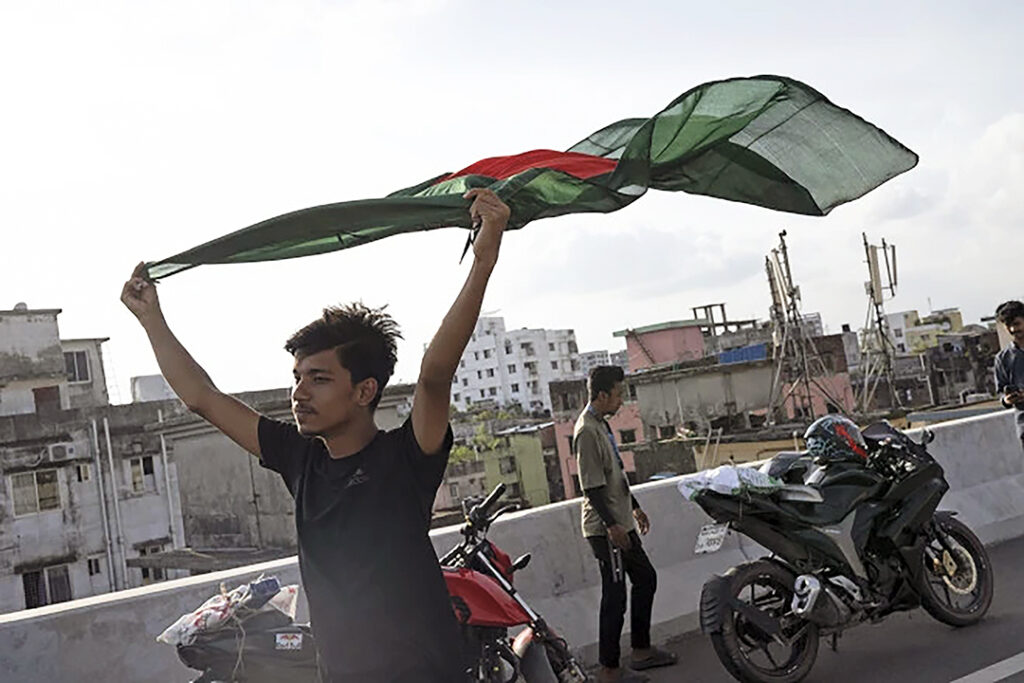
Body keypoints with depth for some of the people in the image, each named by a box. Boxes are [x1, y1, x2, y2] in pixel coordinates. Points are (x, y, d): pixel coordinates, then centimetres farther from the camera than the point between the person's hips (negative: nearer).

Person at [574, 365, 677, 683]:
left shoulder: (601, 424, 13)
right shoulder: (587, 431, -19)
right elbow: (592, 486, -23)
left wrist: (634, 507, 25)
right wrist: (612, 525, -24)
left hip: (620, 524, 10)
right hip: (606, 529, -10)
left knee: (646, 578, 17)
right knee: (615, 596, -5)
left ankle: (641, 650, 29)